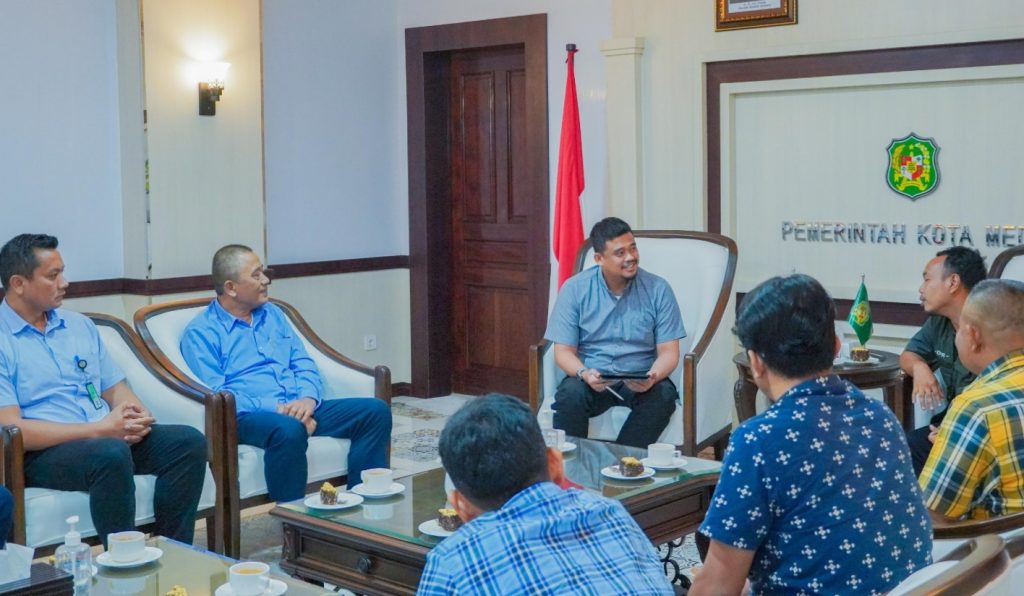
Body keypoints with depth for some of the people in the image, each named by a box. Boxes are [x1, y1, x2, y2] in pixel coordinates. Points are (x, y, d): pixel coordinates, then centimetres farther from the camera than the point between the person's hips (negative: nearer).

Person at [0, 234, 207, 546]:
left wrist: (136, 415, -6)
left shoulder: (79, 325, 18)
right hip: (42, 453, -7)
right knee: (112, 453, -37)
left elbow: (116, 389, 19)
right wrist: (99, 429, -19)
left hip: (110, 437, 7)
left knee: (188, 441, -16)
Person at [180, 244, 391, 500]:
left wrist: (308, 398, -7)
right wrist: (274, 408, -19)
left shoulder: (273, 314, 21)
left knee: (375, 411, -10)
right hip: (249, 416, -7)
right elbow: (215, 394, -11)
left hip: (298, 409, 7)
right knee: (289, 430, -40)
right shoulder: (201, 332, 0)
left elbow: (304, 364, 16)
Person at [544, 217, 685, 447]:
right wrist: (584, 373, -24)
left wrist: (653, 377, -24)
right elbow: (564, 351, -2)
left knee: (663, 394, -31)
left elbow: (669, 352, -2)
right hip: (592, 378, 0)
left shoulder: (658, 289, -1)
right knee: (570, 394, -32)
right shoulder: (574, 289, -1)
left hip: (640, 381, 1)